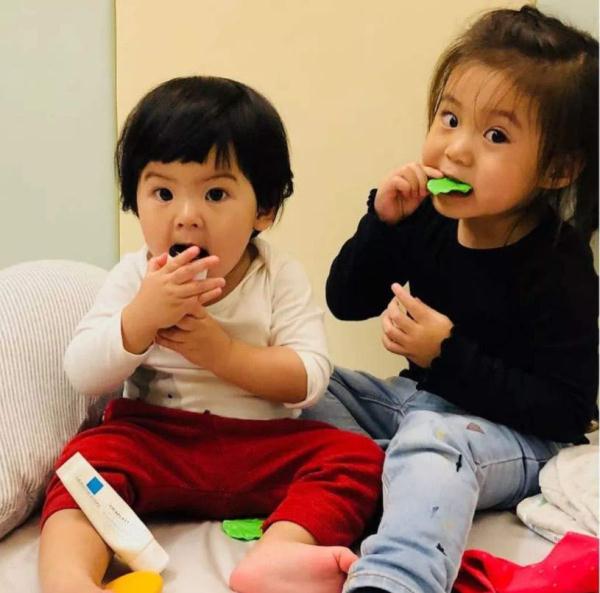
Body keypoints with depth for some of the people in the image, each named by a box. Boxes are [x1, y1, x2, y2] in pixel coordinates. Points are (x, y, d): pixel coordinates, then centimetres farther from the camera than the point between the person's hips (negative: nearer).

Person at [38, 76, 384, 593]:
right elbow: (84, 376, -8)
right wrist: (142, 316, -25)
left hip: (263, 445, 0)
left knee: (357, 456, -22)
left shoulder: (280, 277, -2)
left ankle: (278, 551, -43)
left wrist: (222, 351, -23)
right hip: (155, 440, 0)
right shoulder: (134, 277, 0)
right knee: (91, 455, -27)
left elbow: (309, 379, -11)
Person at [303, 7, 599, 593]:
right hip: (418, 399, 8)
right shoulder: (427, 217, -4)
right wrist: (382, 220, -14)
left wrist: (448, 356, -28)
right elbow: (345, 301, 4)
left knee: (431, 439, -37)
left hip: (514, 432, -8)